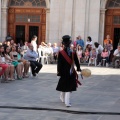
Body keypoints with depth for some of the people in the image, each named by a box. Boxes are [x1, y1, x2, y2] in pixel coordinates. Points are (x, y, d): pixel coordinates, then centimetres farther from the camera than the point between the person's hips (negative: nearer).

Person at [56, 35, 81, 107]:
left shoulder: (61, 53, -10)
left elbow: (59, 63, -9)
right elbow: (76, 62, 2)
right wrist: (78, 68, 18)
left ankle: (63, 98, 35)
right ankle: (67, 102, -5)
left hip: (64, 72, 1)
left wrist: (59, 71, -2)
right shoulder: (73, 53, -7)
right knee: (69, 87, 2)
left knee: (63, 86, 19)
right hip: (71, 72, 0)